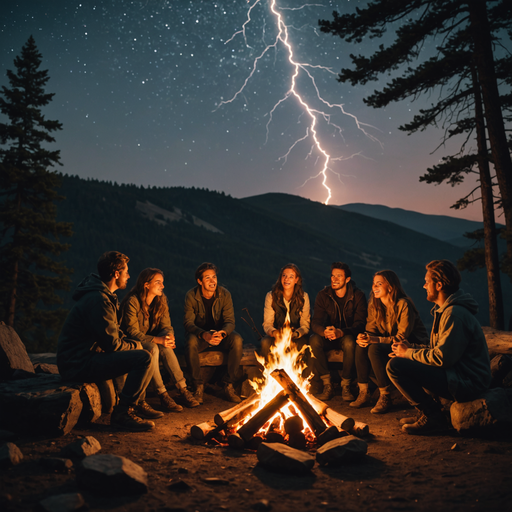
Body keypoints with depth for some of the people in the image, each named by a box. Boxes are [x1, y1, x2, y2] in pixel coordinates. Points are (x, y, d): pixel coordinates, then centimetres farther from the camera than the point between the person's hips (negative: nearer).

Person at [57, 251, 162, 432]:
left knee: (140, 350, 22)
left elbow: (113, 332, 22)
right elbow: (112, 344, -22)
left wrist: (132, 343, 6)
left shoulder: (103, 295, 13)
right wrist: (134, 346, -3)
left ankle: (136, 403, 26)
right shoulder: (98, 299, -21)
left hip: (86, 355, 11)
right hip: (79, 364, -11)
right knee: (143, 358, -22)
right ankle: (122, 413, -11)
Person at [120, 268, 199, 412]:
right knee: (152, 349, -36)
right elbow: (132, 332, -23)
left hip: (151, 339, 5)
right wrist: (157, 340, -34)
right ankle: (163, 395, -32)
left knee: (165, 347, -29)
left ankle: (183, 389, -27)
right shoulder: (132, 302, -20)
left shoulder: (161, 301, 1)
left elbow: (166, 326, 1)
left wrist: (169, 336, -25)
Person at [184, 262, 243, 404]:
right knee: (191, 342, -36)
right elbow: (188, 323, -17)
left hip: (220, 334, 1)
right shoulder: (191, 296, -12)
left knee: (237, 340, -30)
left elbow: (230, 321, -11)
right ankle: (198, 385, -18)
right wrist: (204, 335, -38)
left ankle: (229, 385, -17)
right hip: (200, 335, -1)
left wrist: (222, 333, -36)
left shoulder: (224, 294, -9)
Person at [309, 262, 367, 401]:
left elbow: (360, 324, -18)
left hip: (348, 337, -2)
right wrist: (324, 332, -37)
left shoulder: (358, 296, -9)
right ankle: (327, 385, -23)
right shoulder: (323, 295, -4)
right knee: (314, 339, -29)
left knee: (350, 342, -37)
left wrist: (341, 332, -40)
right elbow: (315, 323, -10)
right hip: (328, 338, 2)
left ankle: (345, 386, -19)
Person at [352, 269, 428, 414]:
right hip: (389, 343, 7)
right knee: (361, 345, -19)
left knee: (375, 349, -30)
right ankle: (363, 392, -10)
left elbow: (402, 338, -24)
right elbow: (371, 330, 3)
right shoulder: (374, 305, 2)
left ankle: (385, 397, -21)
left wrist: (373, 340, -33)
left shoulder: (404, 305, -20)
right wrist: (364, 337, -23)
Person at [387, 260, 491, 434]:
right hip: (457, 374, 11)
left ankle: (433, 417, -8)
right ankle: (427, 413, 14)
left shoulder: (454, 314, -19)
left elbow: (441, 358, -24)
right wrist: (412, 347, 4)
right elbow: (439, 349, 18)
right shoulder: (446, 309, 15)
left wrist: (409, 353, -10)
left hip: (467, 383, -11)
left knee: (395, 365, -19)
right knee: (401, 360, 17)